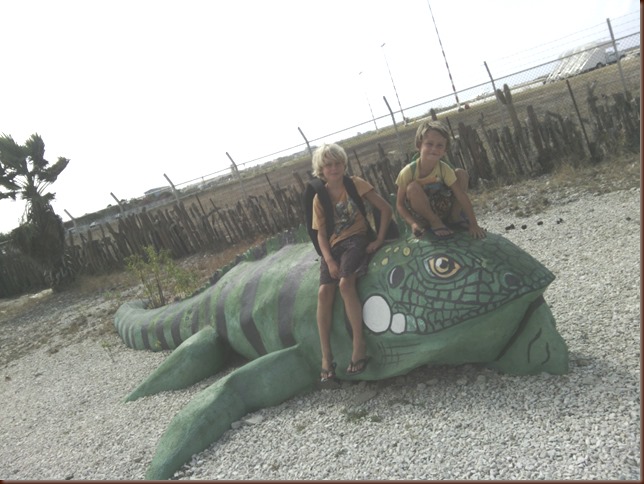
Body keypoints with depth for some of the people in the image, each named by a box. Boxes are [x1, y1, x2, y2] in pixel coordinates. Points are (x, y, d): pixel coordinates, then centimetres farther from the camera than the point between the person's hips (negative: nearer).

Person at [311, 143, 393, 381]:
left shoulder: (355, 184, 3)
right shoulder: (319, 198, 11)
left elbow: (386, 209, 0)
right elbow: (321, 233, 5)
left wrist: (379, 239, -7)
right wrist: (329, 260, -10)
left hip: (356, 239, -3)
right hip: (333, 246, 3)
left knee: (345, 283, -31)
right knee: (324, 291, -20)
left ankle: (359, 344, -24)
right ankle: (326, 355, -16)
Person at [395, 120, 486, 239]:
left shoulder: (444, 169, -16)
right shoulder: (408, 172, -22)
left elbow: (462, 196, -15)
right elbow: (400, 205, -16)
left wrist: (474, 225, -19)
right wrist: (413, 223, -33)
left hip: (443, 209, 3)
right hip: (422, 217, -3)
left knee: (461, 173, -12)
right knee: (413, 187, -34)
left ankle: (454, 217, 4)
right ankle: (435, 223, -9)